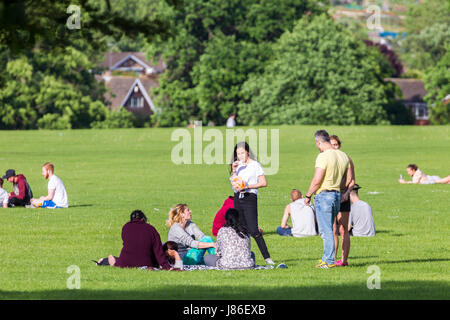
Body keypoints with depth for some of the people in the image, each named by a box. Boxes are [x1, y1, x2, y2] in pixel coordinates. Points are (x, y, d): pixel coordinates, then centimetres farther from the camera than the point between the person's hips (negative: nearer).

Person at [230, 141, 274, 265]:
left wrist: (247, 186, -16)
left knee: (253, 230, -15)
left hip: (249, 198, -7)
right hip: (237, 198, 7)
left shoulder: (255, 165, -3)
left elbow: (263, 183, -9)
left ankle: (267, 257, -15)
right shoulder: (238, 165, 15)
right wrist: (234, 170, 1)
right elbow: (233, 182, 15)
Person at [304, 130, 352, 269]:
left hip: (324, 195, -8)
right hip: (338, 195, 8)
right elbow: (349, 178, 14)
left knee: (326, 230, -4)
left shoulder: (323, 157, -15)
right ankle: (326, 258, 22)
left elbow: (317, 181, -18)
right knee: (329, 229, 17)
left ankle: (329, 261, -3)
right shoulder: (343, 156, 9)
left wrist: (308, 195, -6)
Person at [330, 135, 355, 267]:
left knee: (343, 230, -3)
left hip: (342, 196, -4)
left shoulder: (346, 159, -1)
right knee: (332, 230, 4)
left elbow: (352, 181, -1)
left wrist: (346, 193, -17)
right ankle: (333, 258, 9)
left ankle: (344, 259, -2)